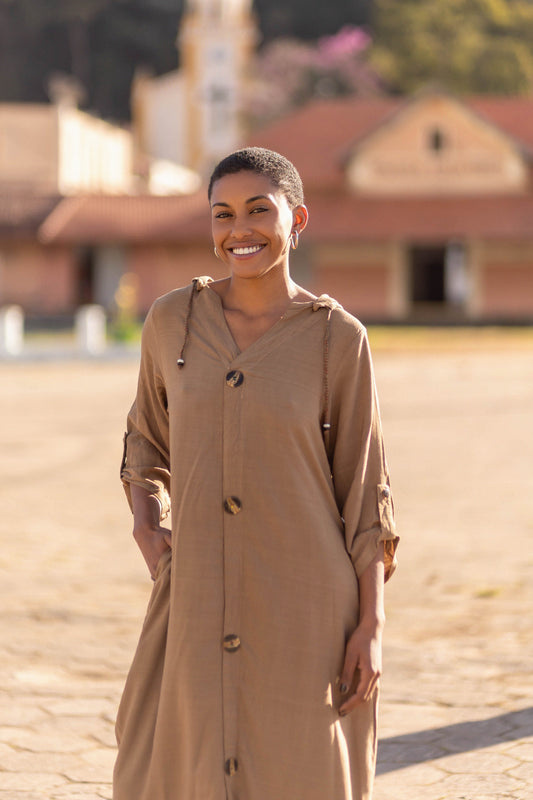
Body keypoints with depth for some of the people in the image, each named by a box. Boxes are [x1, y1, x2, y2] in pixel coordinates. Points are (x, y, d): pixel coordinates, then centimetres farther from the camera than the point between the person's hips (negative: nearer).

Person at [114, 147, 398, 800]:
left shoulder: (337, 337, -3)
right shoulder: (174, 319, 3)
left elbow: (365, 490, -1)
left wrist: (372, 624, -6)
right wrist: (147, 535, 2)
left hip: (306, 604, -2)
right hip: (200, 599, 2)